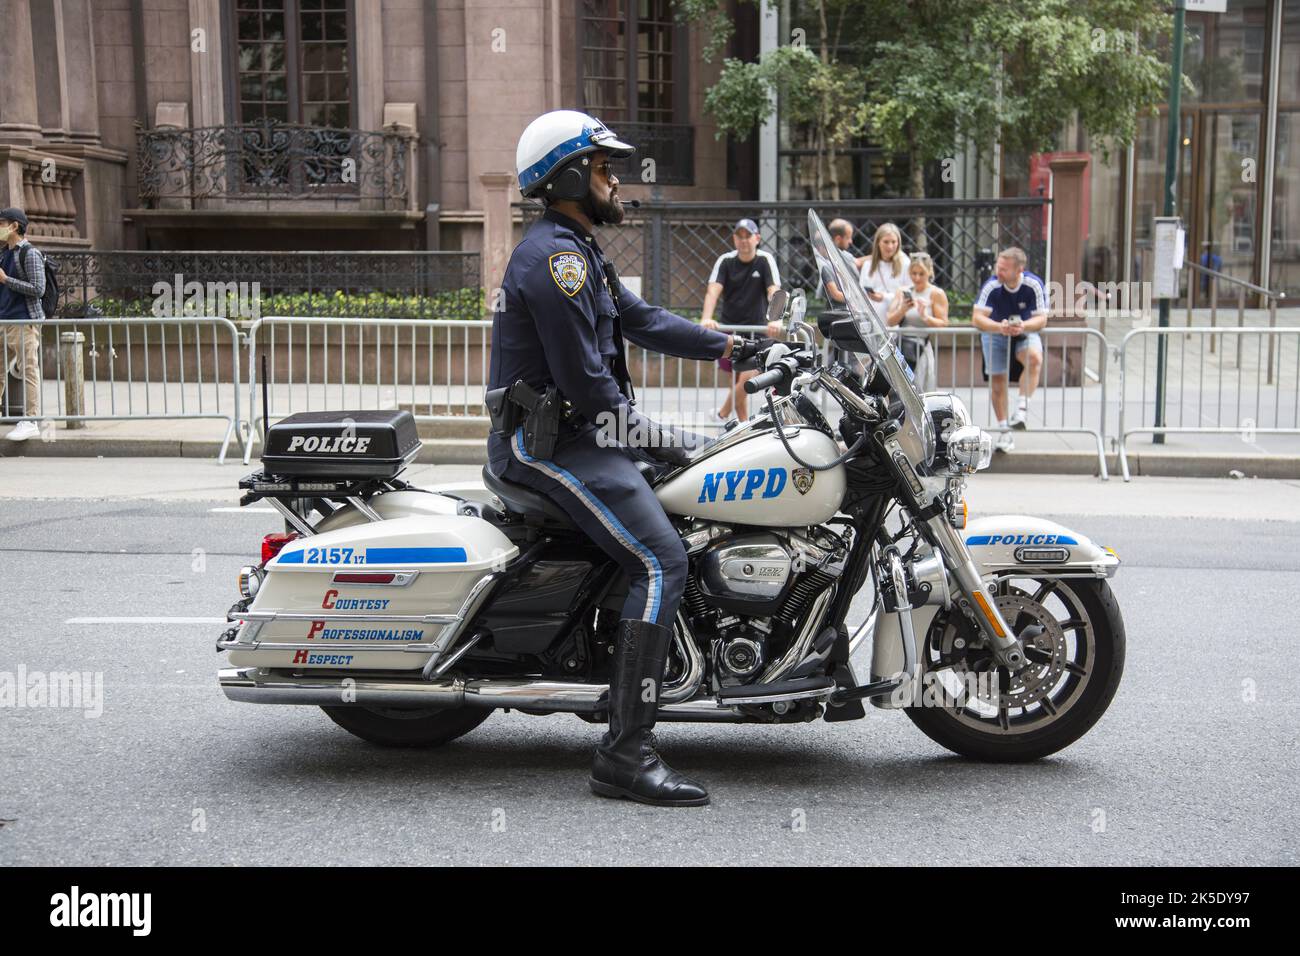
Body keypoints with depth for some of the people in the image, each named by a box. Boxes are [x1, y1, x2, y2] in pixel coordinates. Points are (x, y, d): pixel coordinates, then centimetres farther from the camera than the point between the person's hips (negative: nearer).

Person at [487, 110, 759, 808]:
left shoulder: (573, 250, 19)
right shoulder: (556, 257, -16)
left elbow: (640, 318, 20)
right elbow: (583, 379, -21)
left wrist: (725, 345, 12)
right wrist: (650, 437, -12)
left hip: (573, 431, 11)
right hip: (553, 443, -11)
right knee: (661, 562, -21)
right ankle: (626, 752, -23)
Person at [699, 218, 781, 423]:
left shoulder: (765, 260, -7)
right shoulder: (725, 260, -3)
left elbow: (774, 291, -20)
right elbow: (713, 291, -16)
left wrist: (775, 319, -38)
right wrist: (706, 318, -35)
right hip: (729, 327, 2)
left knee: (749, 377, -15)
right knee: (738, 380, 7)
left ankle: (723, 414, 1)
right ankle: (744, 424, 20)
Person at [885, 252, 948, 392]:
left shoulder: (936, 294, 3)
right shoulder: (903, 292, 15)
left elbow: (943, 324, -4)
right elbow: (890, 321, 7)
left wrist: (925, 316, -20)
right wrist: (903, 310, -11)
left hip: (922, 348, -4)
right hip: (901, 345, 4)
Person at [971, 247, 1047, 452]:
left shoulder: (1034, 285, -22)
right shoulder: (992, 285, -24)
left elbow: (1041, 319, -22)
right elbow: (977, 318, -27)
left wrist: (1023, 326, -43)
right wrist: (1000, 327, -46)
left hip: (1025, 333, 0)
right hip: (995, 334, 1)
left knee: (1034, 358, -32)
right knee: (997, 381, -2)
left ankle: (1022, 408, -24)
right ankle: (1005, 432, 11)